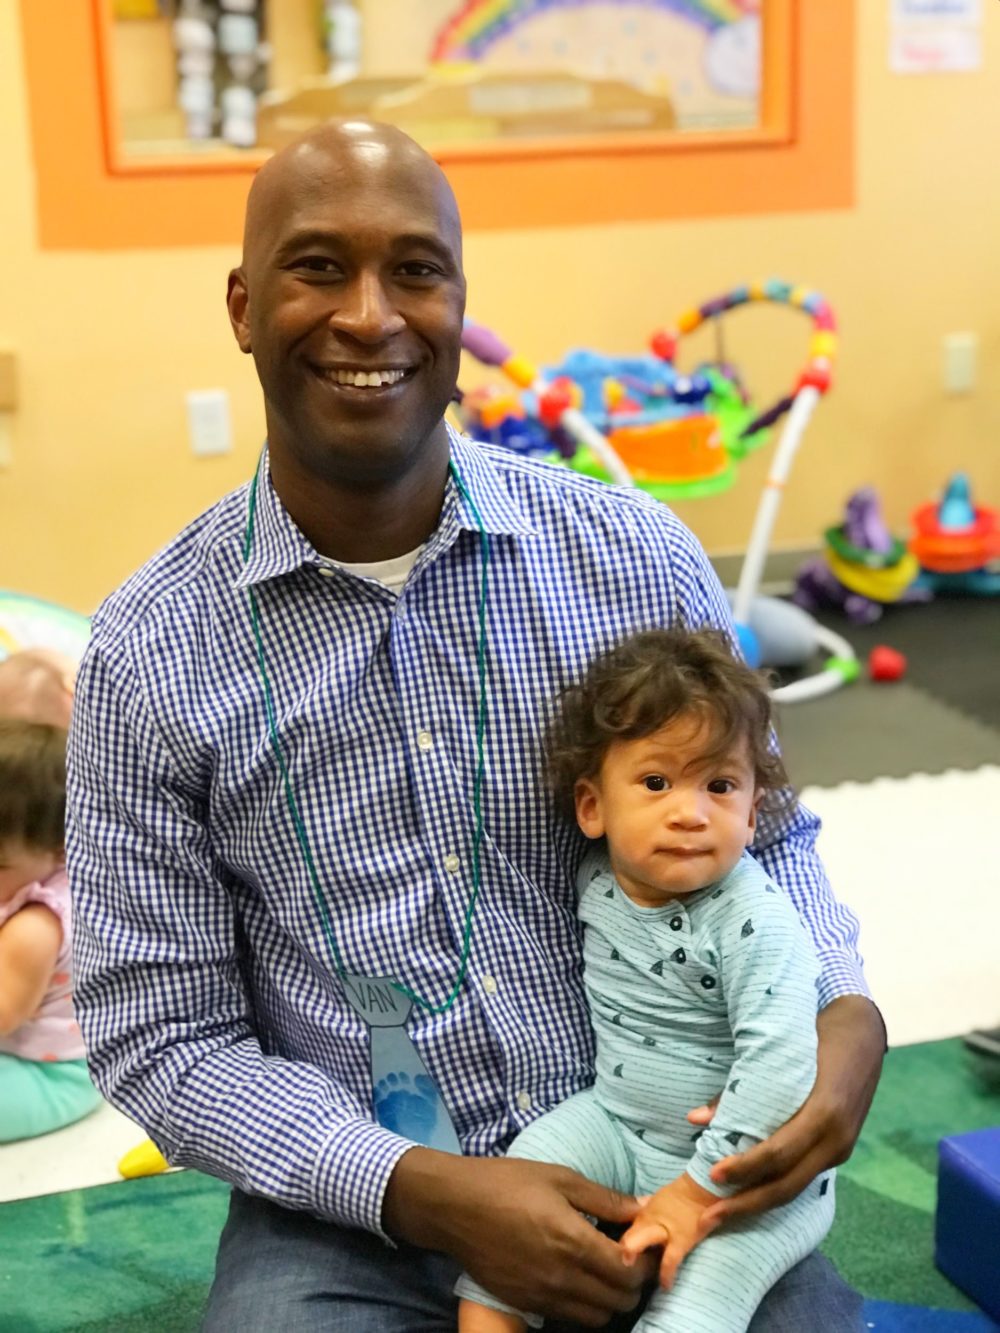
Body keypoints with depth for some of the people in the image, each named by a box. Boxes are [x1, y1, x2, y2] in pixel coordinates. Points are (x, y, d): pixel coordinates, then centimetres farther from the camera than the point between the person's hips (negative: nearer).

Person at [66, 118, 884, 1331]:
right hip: (348, 1211, 0)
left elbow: (761, 832, 9)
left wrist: (843, 1009, -12)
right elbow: (158, 1034, -4)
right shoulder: (150, 653, -7)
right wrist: (420, 1188, -17)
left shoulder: (637, 559, -4)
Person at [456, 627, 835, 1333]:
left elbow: (780, 1064, -28)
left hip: (749, 1166, -6)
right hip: (616, 1121, 6)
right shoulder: (596, 883, -3)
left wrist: (699, 1190, -26)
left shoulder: (755, 922, -23)